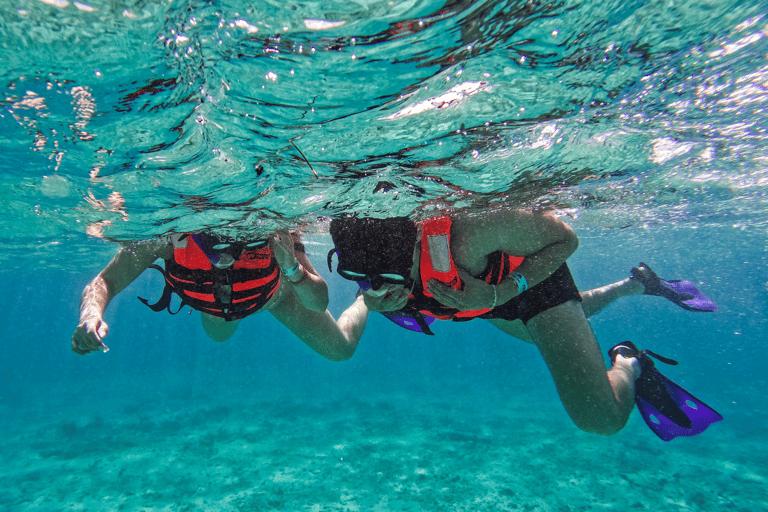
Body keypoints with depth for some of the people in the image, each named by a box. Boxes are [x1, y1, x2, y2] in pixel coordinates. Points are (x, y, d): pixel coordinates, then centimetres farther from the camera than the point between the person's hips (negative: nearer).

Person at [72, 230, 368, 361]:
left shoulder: (274, 233, -45)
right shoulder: (169, 234, -41)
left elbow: (319, 304, -39)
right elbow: (105, 282, -33)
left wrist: (293, 270, -58)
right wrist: (91, 314, -55)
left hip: (275, 291, -2)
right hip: (214, 298, 3)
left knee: (340, 350, 11)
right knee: (218, 335, 39)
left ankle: (366, 297, 40)